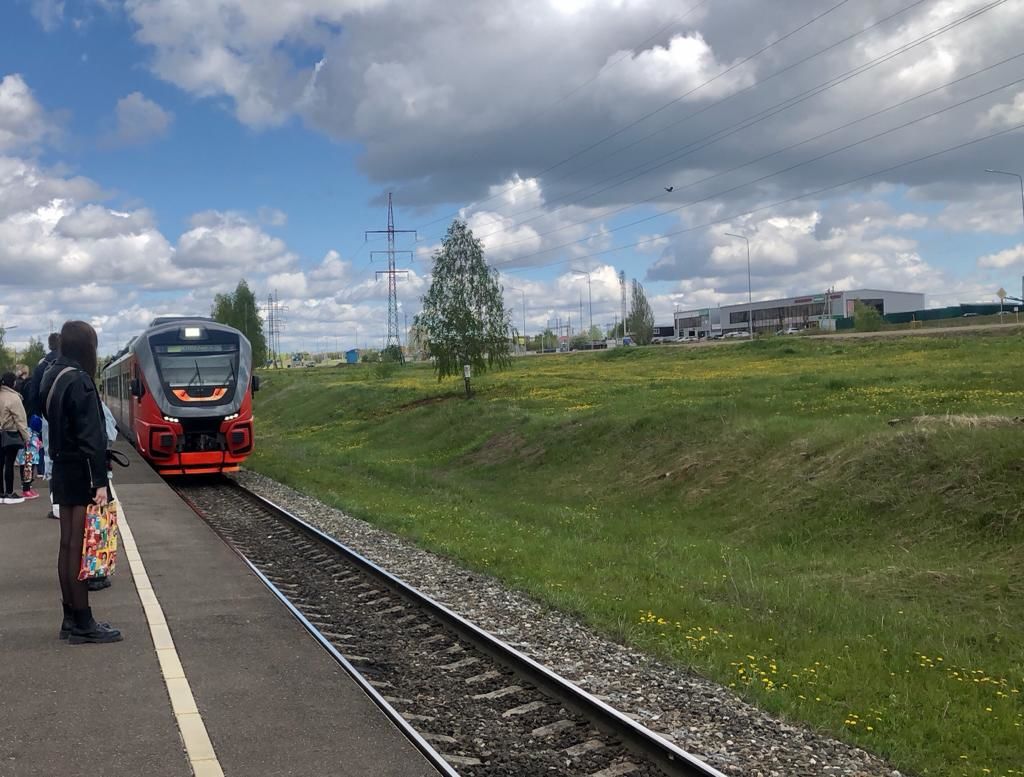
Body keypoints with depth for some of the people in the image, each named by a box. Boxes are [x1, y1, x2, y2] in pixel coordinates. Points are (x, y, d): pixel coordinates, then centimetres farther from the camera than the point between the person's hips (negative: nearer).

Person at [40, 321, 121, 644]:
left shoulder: (52, 377, 10)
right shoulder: (79, 381, -17)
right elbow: (91, 436, -20)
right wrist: (100, 481, -21)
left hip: (62, 470, 9)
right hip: (81, 473, -9)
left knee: (67, 544, 12)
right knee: (79, 546, -5)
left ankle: (70, 618, 19)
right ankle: (83, 623, 1)